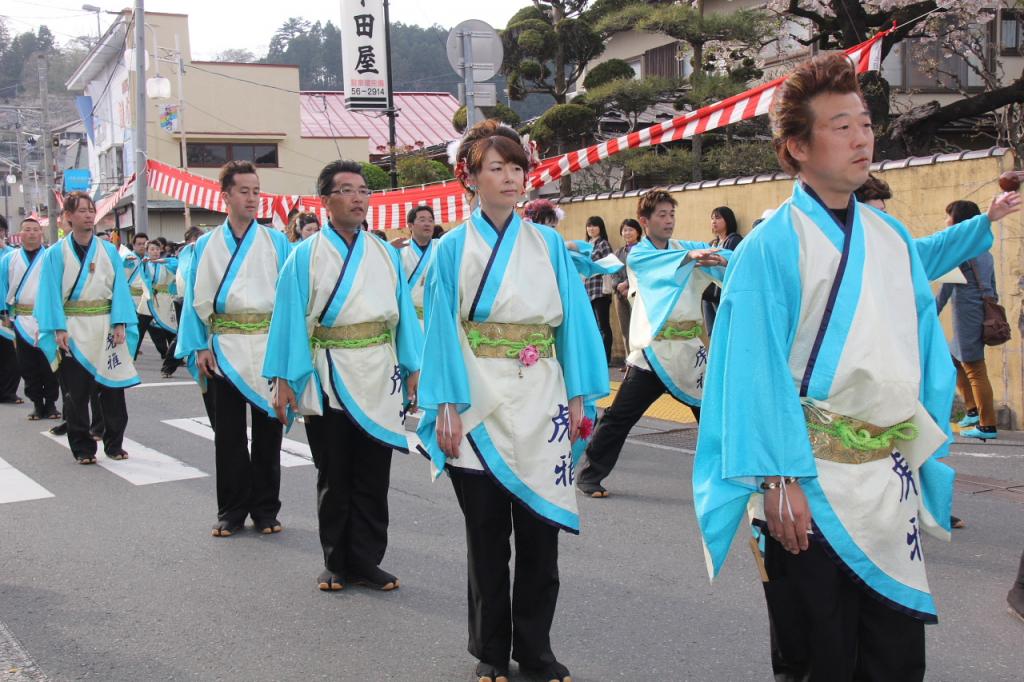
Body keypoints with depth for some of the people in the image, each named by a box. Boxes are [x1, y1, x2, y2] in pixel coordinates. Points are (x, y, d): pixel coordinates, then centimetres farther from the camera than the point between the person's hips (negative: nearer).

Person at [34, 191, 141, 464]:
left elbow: (119, 288, 3)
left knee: (112, 388, 3)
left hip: (106, 327, 2)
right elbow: (52, 293, -4)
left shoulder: (109, 251, 5)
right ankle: (82, 448, 11)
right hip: (73, 331, -1)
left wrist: (120, 324, -7)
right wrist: (58, 329, -13)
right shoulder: (56, 254, -1)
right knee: (76, 392, 2)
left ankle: (114, 443, 15)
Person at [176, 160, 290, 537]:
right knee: (229, 434, 6)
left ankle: (265, 509, 17)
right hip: (225, 349, 1)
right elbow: (197, 299, 5)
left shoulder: (277, 242, 4)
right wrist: (199, 346, -4)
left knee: (268, 430, 5)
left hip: (269, 347, -1)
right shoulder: (207, 246, 7)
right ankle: (231, 510, 17)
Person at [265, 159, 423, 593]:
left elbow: (404, 314, 8)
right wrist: (284, 380, -8)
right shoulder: (306, 256, -1)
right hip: (327, 383, -2)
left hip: (379, 381, 2)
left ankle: (366, 561, 17)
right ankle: (336, 563, 20)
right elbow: (291, 318, -3)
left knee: (373, 478, 6)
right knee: (334, 477, 8)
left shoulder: (386, 255, 7)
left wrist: (413, 371, 3)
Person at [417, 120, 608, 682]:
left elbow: (573, 320, 6)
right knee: (487, 537, 6)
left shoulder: (549, 244, 7)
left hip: (540, 408, 2)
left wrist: (578, 397, 1)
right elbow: (443, 331, -2)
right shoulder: (453, 248, 2)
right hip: (479, 407, -2)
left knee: (541, 533, 4)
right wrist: (446, 408, -9)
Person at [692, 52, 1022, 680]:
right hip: (813, 482, -5)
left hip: (893, 479, 6)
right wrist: (778, 480, -18)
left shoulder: (889, 235, 8)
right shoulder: (773, 247, -10)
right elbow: (758, 370, -14)